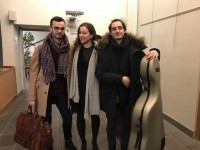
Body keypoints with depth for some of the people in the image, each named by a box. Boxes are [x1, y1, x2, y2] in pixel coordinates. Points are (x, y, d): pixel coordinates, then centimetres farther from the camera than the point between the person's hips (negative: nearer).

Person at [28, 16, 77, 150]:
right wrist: (32, 97, -7)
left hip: (62, 91, 2)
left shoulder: (70, 48, -1)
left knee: (68, 118, 11)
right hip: (45, 91, -1)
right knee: (46, 121, 12)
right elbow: (33, 73, -5)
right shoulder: (40, 48, -5)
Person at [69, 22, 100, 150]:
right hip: (79, 89, 4)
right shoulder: (76, 49, 6)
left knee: (94, 116, 13)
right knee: (80, 116, 13)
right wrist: (72, 90, 7)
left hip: (92, 89, -3)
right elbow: (73, 71, 8)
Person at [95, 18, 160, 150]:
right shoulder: (104, 49, -9)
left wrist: (155, 52, -18)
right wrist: (121, 78, -21)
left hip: (129, 93, 1)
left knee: (127, 123, 18)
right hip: (111, 94, -1)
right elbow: (100, 73, -13)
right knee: (111, 123, 18)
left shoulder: (134, 46, -7)